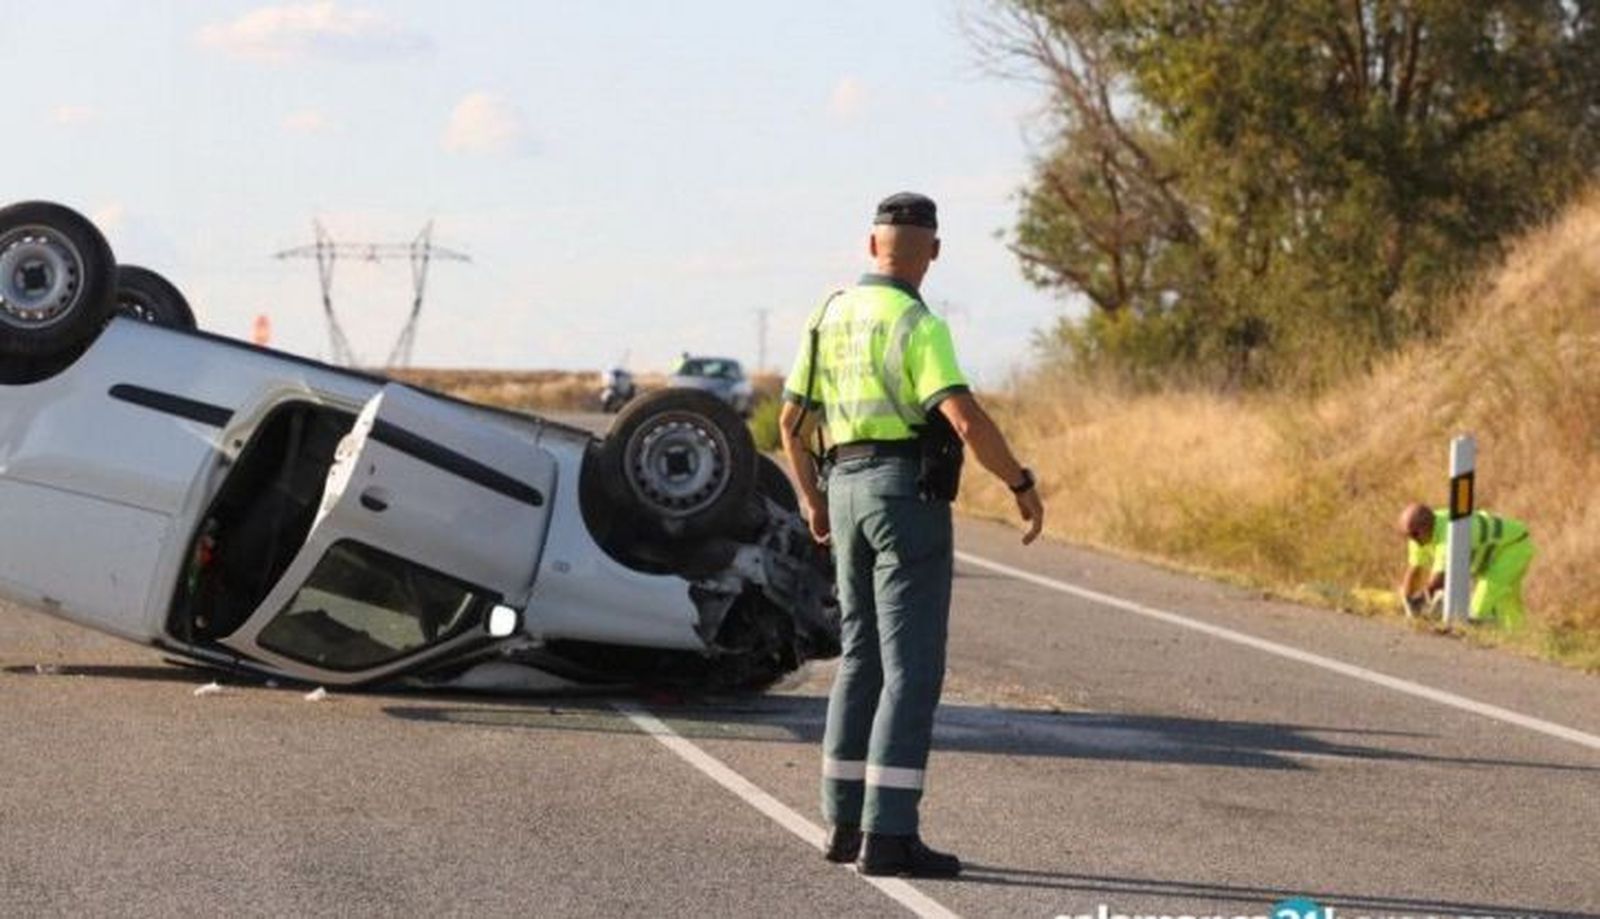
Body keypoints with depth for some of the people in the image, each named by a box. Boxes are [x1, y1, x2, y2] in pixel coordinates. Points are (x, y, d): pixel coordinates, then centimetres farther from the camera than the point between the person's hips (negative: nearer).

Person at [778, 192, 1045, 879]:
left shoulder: (830, 317, 11)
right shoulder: (916, 326, -14)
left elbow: (792, 422, 17)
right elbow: (968, 420, -24)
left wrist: (812, 500, 30)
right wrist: (1023, 485, -11)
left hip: (850, 492, 8)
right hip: (909, 494, -8)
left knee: (863, 658, 15)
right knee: (913, 667, -7)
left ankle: (847, 822, 17)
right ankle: (889, 835, -12)